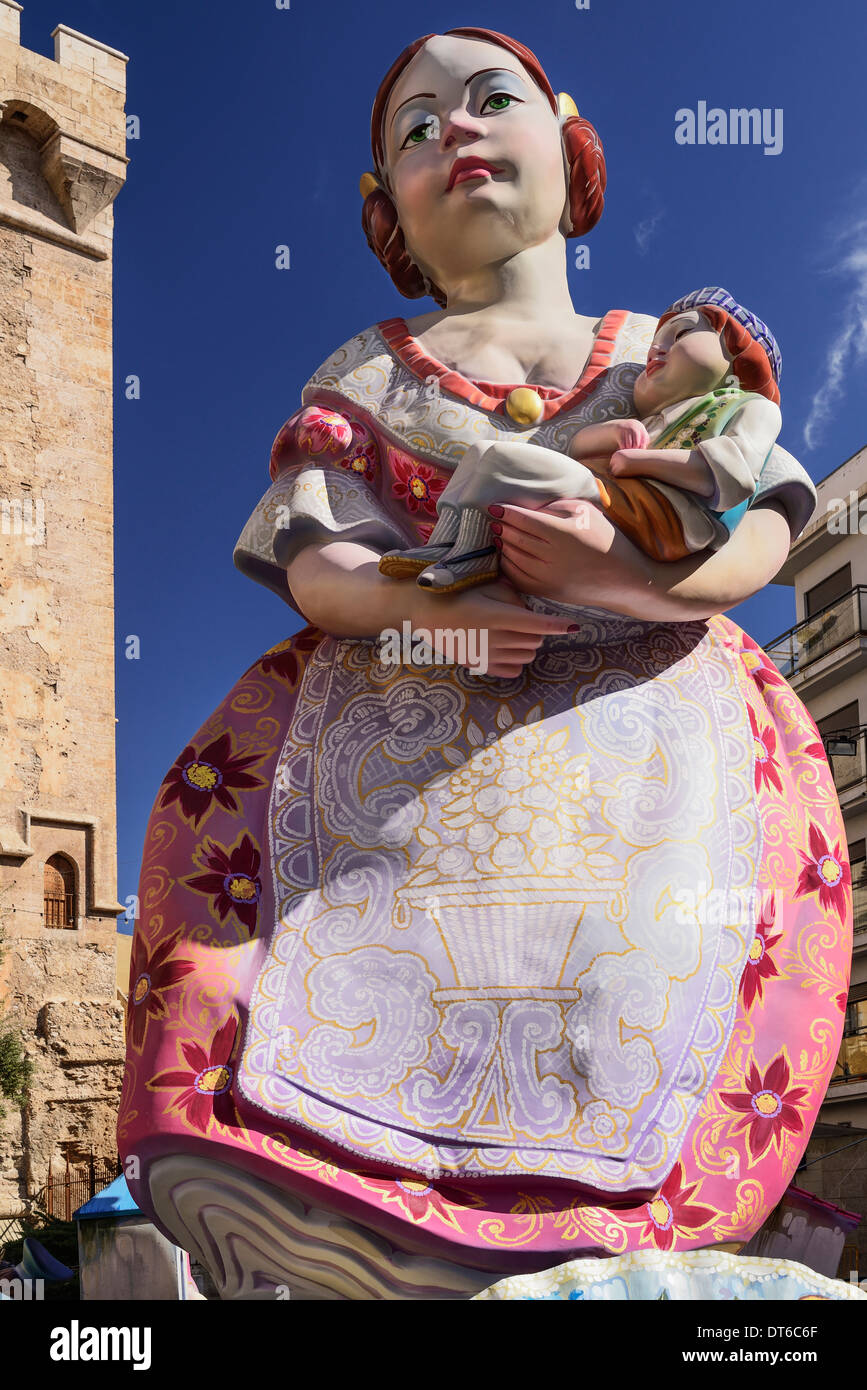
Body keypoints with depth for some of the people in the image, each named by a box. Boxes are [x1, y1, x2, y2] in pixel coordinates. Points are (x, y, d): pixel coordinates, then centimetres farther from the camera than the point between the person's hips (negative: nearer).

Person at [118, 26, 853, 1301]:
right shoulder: (363, 372, 21)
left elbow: (764, 535, 6)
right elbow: (310, 558, 6)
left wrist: (622, 573, -18)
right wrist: (429, 608, -18)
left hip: (642, 767, 0)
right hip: (400, 755, 0)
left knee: (615, 1073, -17)